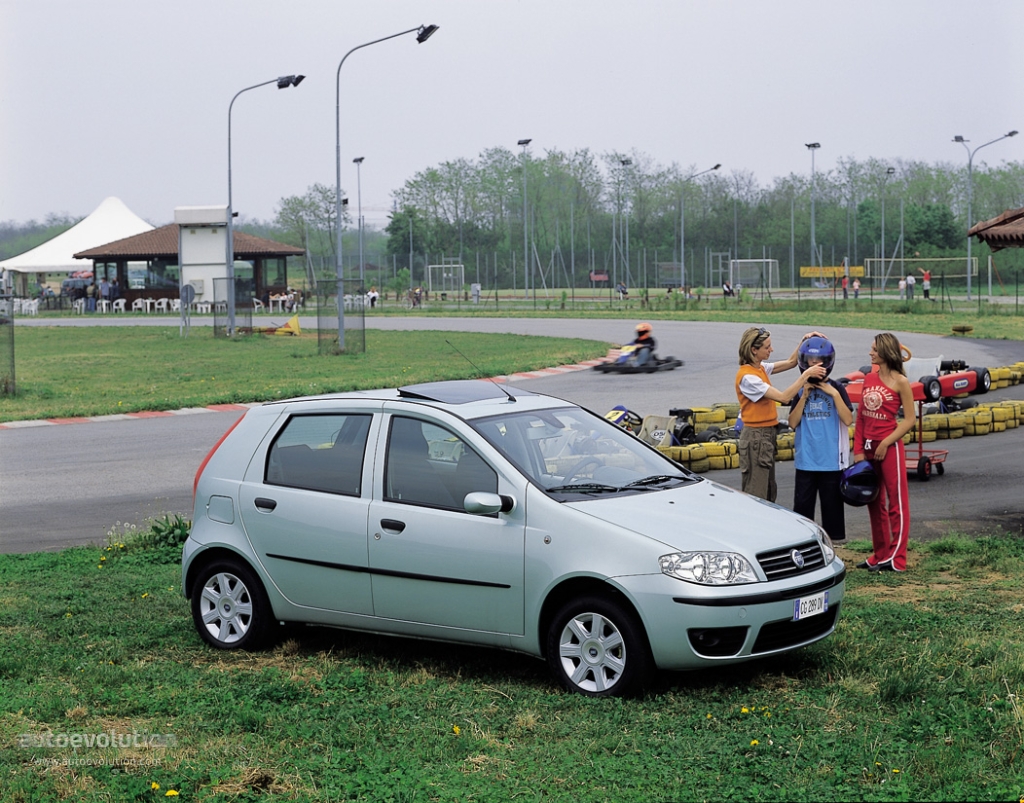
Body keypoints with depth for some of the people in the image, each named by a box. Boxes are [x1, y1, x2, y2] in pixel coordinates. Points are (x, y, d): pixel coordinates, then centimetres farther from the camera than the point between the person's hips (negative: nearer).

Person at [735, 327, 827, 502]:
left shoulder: (760, 368, 7)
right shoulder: (747, 377, -21)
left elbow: (790, 362, 16)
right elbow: (784, 397, -23)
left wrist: (804, 341, 3)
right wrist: (806, 375, -22)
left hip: (767, 435, 10)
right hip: (756, 437, -10)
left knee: (769, 494, 14)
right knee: (756, 496, -6)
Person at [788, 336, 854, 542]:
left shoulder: (837, 389, -1)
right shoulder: (800, 391, 7)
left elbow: (848, 420, -9)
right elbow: (793, 423, 0)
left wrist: (834, 395, -15)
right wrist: (804, 396, -8)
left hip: (831, 459, -2)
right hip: (806, 459, 2)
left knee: (831, 502, 5)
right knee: (802, 504, 3)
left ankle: (832, 542, 14)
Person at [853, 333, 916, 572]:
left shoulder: (900, 382, -9)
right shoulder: (869, 379, 9)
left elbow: (909, 420, -10)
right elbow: (860, 416, 10)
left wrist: (885, 444, -15)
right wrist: (858, 449, 4)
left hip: (889, 447, -7)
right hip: (868, 446, 7)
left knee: (896, 503, -1)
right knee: (874, 503, 13)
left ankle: (896, 559, 1)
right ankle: (879, 555, 22)